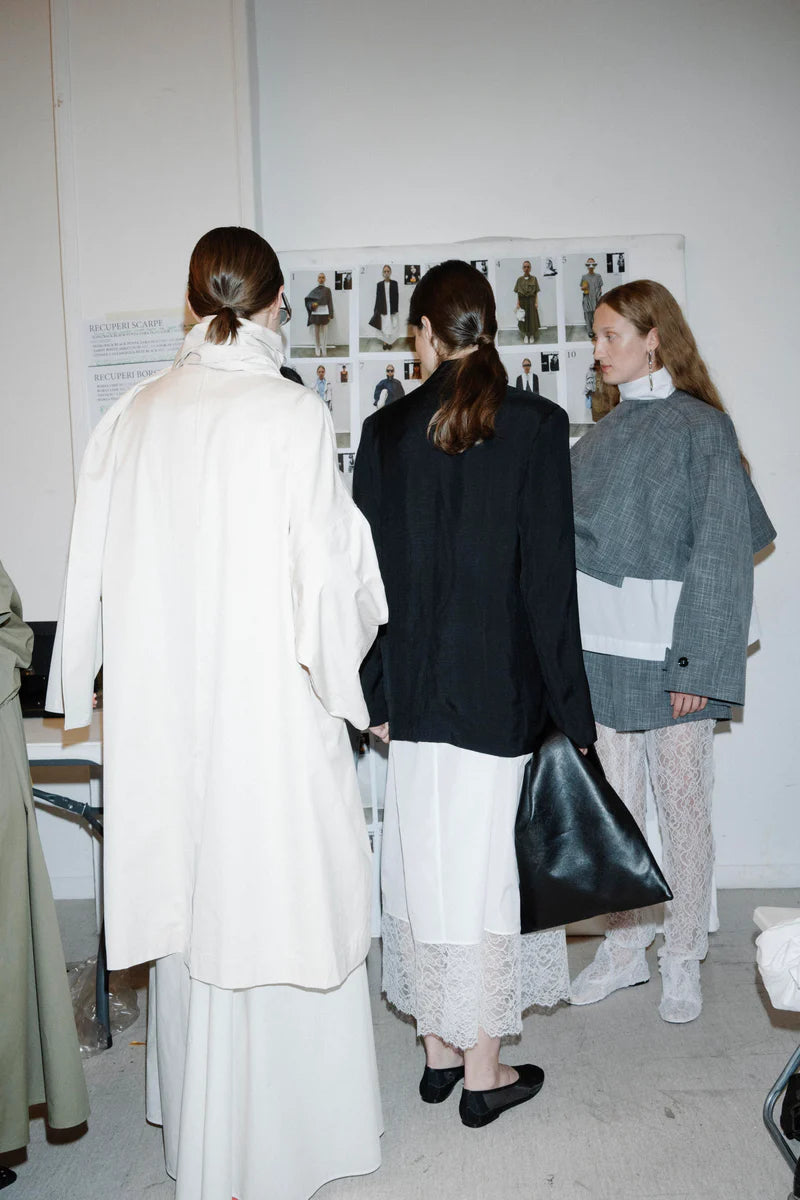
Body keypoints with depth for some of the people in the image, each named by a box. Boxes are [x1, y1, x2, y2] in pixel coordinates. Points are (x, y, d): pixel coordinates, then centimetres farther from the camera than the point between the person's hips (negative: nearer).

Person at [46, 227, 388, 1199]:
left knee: (192, 909, 19)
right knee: (274, 918, 9)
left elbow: (93, 571, 7)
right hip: (270, 710, -5)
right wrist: (345, 678, 4)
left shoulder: (131, 417, 2)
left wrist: (78, 692, 18)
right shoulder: (293, 415, -12)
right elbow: (329, 574, -12)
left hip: (162, 714, 5)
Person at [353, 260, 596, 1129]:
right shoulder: (538, 424, -7)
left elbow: (370, 573, 1)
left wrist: (378, 695, 10)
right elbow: (550, 576, -10)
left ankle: (438, 1051, 30)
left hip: (415, 691, 3)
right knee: (489, 869, 7)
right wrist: (571, 709, -4)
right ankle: (484, 1072, 21)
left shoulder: (385, 431, -1)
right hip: (504, 690, -2)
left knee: (425, 867, 14)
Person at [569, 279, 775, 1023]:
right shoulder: (601, 437, 13)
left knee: (682, 803, 5)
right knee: (616, 802, 12)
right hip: (603, 649, 6)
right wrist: (572, 649, 9)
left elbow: (721, 550, -9)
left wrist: (697, 662, -15)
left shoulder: (700, 427, -5)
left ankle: (682, 959, 21)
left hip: (669, 653, -6)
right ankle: (625, 946, 27)